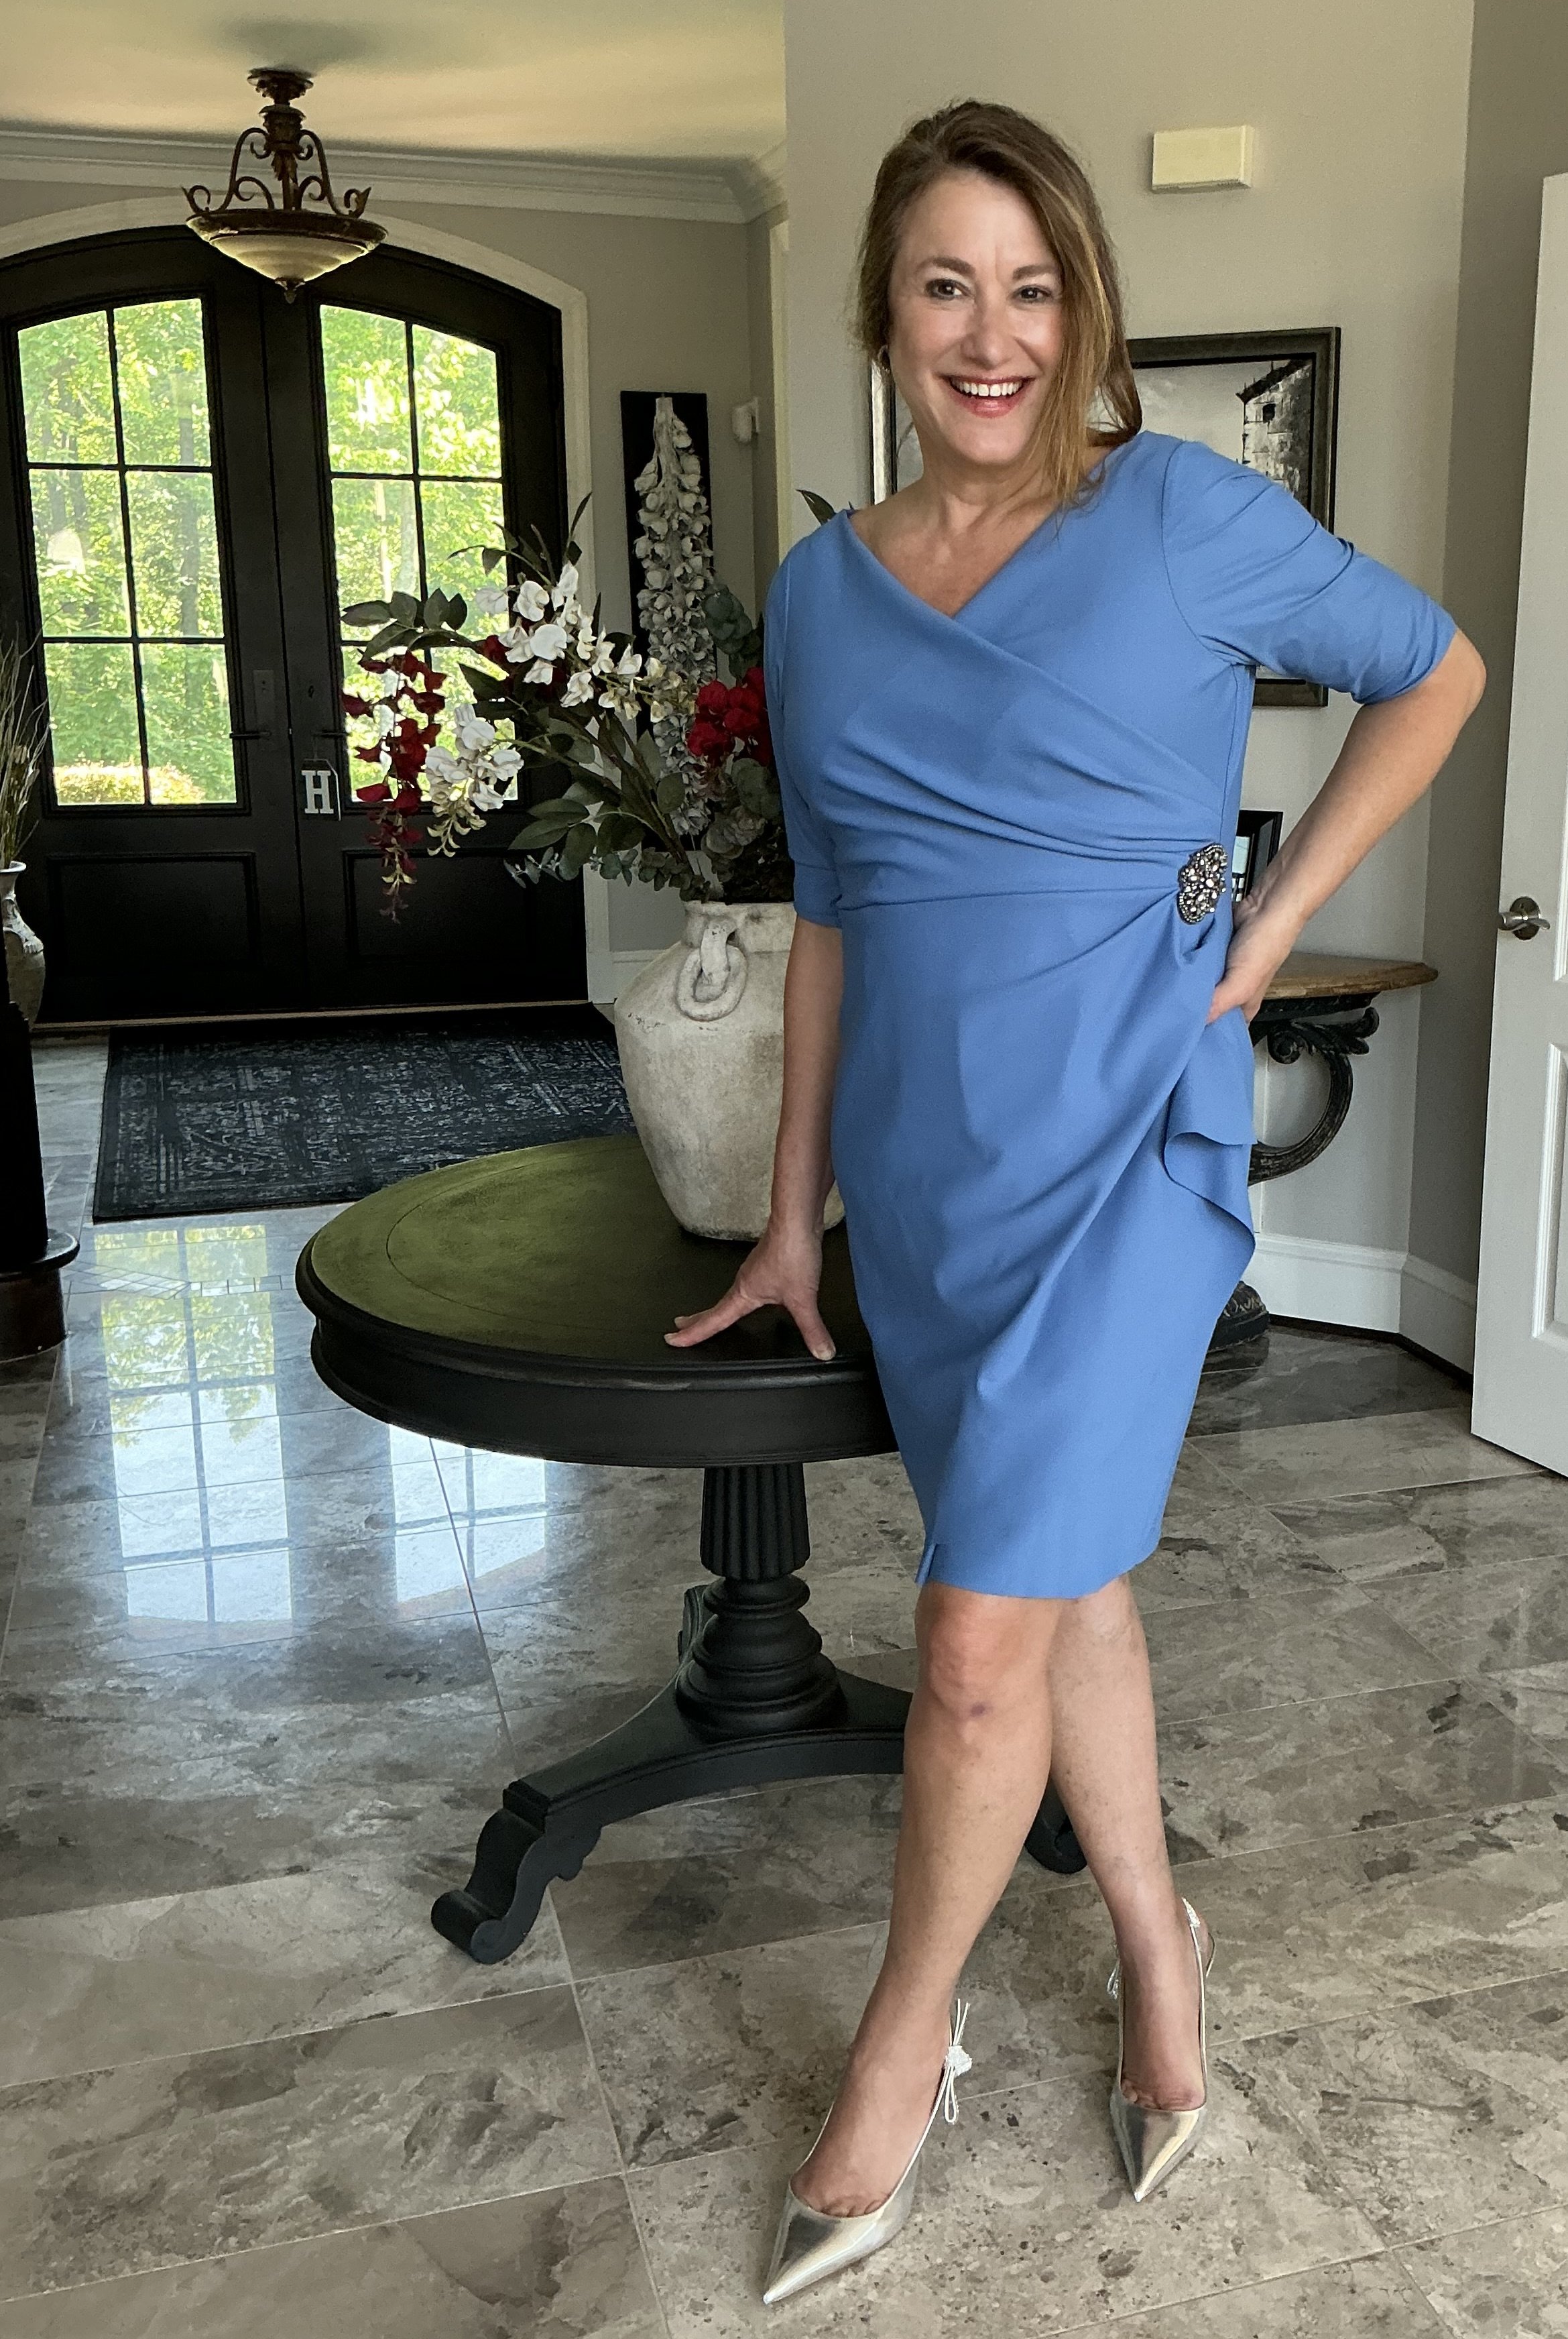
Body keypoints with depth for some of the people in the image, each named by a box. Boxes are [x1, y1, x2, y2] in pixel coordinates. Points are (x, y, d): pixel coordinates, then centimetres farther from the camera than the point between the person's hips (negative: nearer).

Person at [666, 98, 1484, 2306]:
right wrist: (793, 1211, 12)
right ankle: (1157, 1946, 37)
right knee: (1069, 1574, 16)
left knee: (981, 1637, -6)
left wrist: (1273, 923, -2)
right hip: (920, 1162, 5)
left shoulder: (1187, 515, -5)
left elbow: (1433, 671, 8)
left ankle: (905, 2035, 20)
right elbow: (830, 916, 12)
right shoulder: (819, 590, 8)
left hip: (1122, 1138, -4)